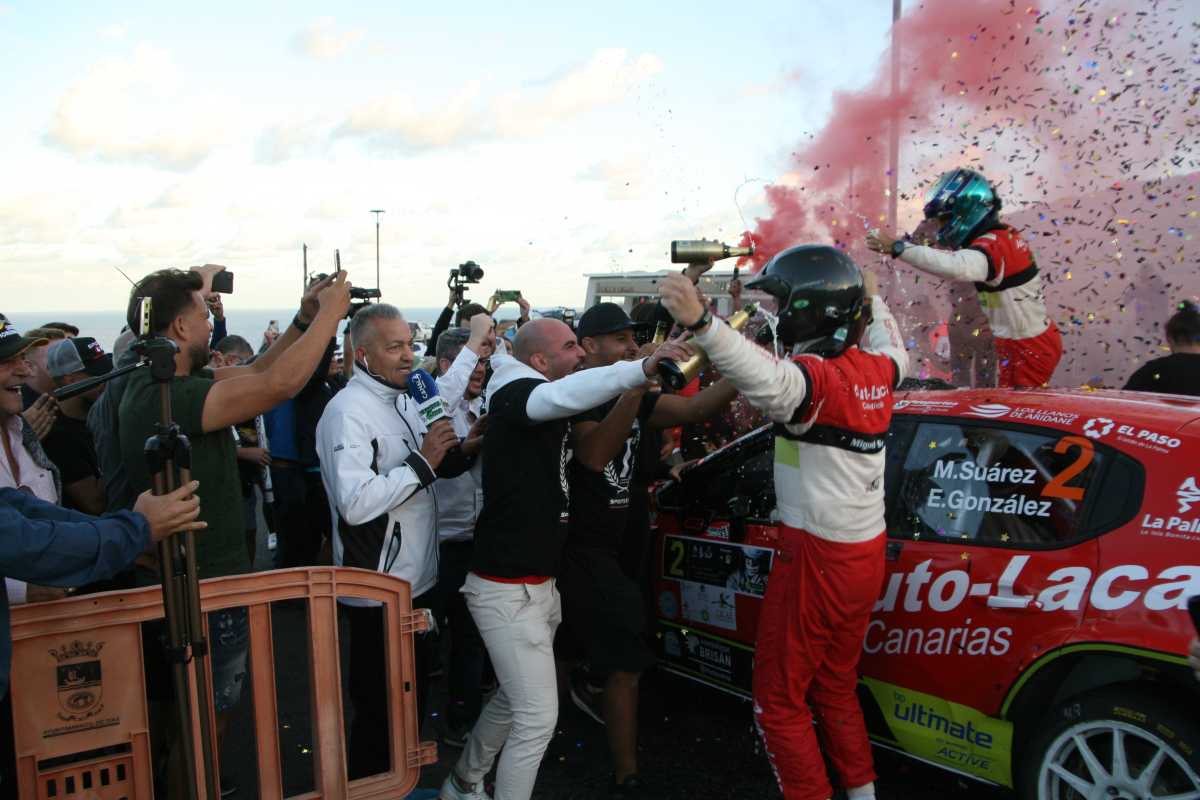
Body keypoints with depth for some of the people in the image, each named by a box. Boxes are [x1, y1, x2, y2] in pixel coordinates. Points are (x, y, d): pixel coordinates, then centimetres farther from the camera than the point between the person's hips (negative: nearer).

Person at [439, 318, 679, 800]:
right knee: (539, 716, -6)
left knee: (512, 701, 24)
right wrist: (644, 368, -51)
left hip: (538, 583, 10)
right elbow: (566, 395, -38)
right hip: (507, 588, -10)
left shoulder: (552, 412, 15)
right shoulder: (514, 395, -17)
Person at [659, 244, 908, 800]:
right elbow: (897, 353, 30)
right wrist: (873, 300, 45)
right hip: (866, 552, 9)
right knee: (835, 686, 26)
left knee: (779, 701, 6)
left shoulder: (819, 376, -22)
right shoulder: (876, 369, 3)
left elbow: (771, 382, -46)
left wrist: (701, 323, -60)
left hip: (817, 557, -9)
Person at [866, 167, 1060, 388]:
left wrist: (899, 247, -46)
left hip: (1029, 350, -9)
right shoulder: (1003, 236, 6)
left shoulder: (994, 245, -24)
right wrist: (932, 238, -6)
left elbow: (957, 268, -46)